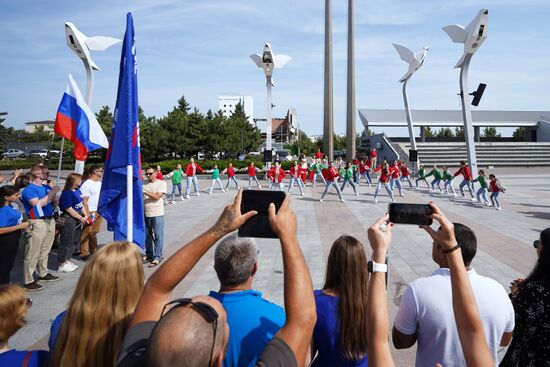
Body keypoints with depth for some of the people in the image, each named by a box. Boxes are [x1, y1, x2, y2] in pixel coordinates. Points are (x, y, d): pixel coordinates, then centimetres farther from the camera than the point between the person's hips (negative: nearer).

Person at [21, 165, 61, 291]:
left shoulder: (47, 187, 12)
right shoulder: (29, 189, -9)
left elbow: (55, 202, 16)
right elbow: (37, 204, -21)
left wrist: (54, 193, -5)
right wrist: (52, 193, -17)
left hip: (50, 220, 7)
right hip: (37, 223, -7)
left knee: (45, 251, 17)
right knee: (32, 253, -5)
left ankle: (43, 274, 29)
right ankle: (28, 281, 0)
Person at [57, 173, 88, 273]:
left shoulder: (77, 191, 8)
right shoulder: (67, 193, -18)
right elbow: (69, 209, -19)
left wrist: (85, 215, 5)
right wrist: (81, 218, -15)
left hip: (78, 219, 9)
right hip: (69, 219, -9)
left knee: (75, 241, 19)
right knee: (66, 242, 0)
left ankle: (67, 260, 33)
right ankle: (62, 265, 12)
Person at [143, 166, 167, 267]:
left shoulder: (161, 183, -4)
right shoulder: (144, 184, 9)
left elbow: (157, 196, -15)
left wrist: (145, 191, -19)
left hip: (157, 214, -5)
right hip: (145, 214, 5)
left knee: (158, 236, -2)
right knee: (147, 235, 15)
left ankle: (157, 257, 4)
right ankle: (149, 254, 29)